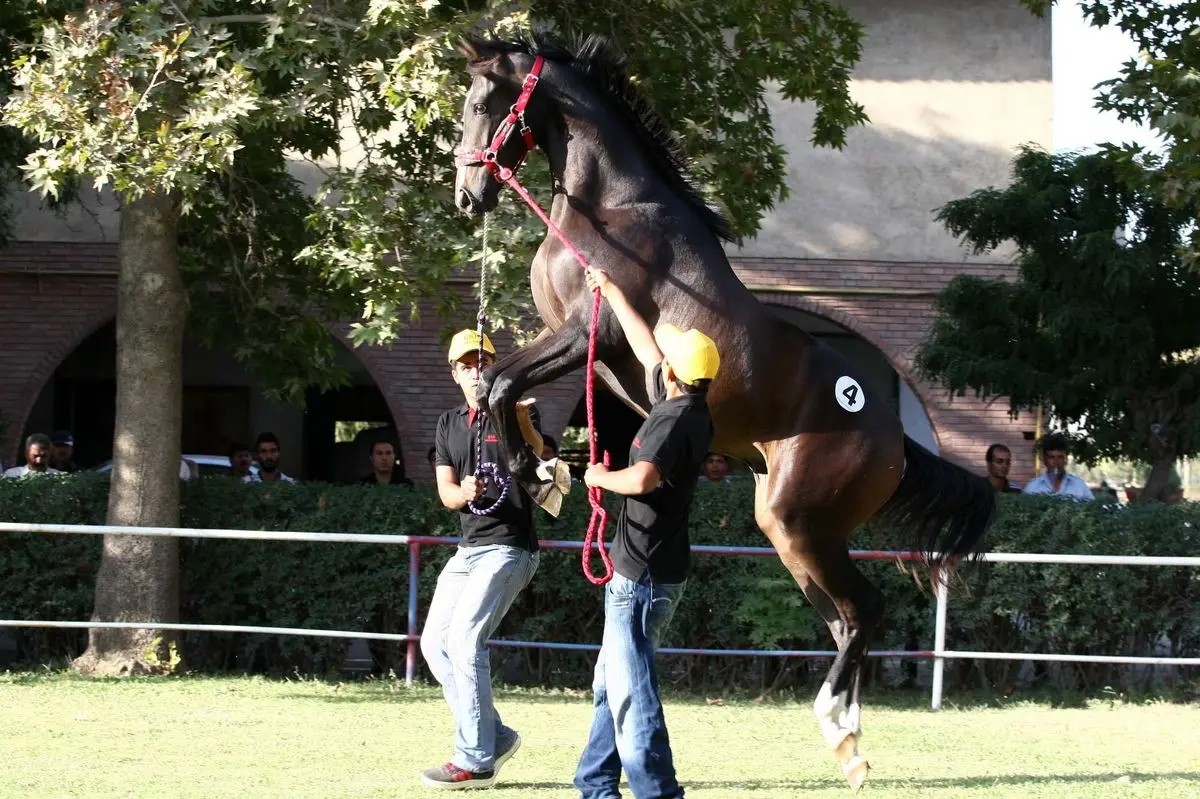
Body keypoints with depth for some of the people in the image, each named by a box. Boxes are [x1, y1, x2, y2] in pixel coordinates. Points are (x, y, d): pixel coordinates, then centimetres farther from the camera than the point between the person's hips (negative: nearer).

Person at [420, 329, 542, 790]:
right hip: (469, 549, 8)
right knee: (435, 642, 6)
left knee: (465, 638, -18)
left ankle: (476, 761, -16)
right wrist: (464, 492, -18)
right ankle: (493, 735, 15)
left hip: (510, 548, -8)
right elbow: (446, 491, 5)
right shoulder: (449, 424, 13)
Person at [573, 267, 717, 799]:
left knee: (631, 691, -11)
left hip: (642, 575, -10)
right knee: (613, 684, 18)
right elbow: (646, 346, 23)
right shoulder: (689, 409, 8)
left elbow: (642, 478, -36)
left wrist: (601, 477, -16)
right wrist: (611, 291, 33)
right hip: (645, 571, 10)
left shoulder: (676, 420, -19)